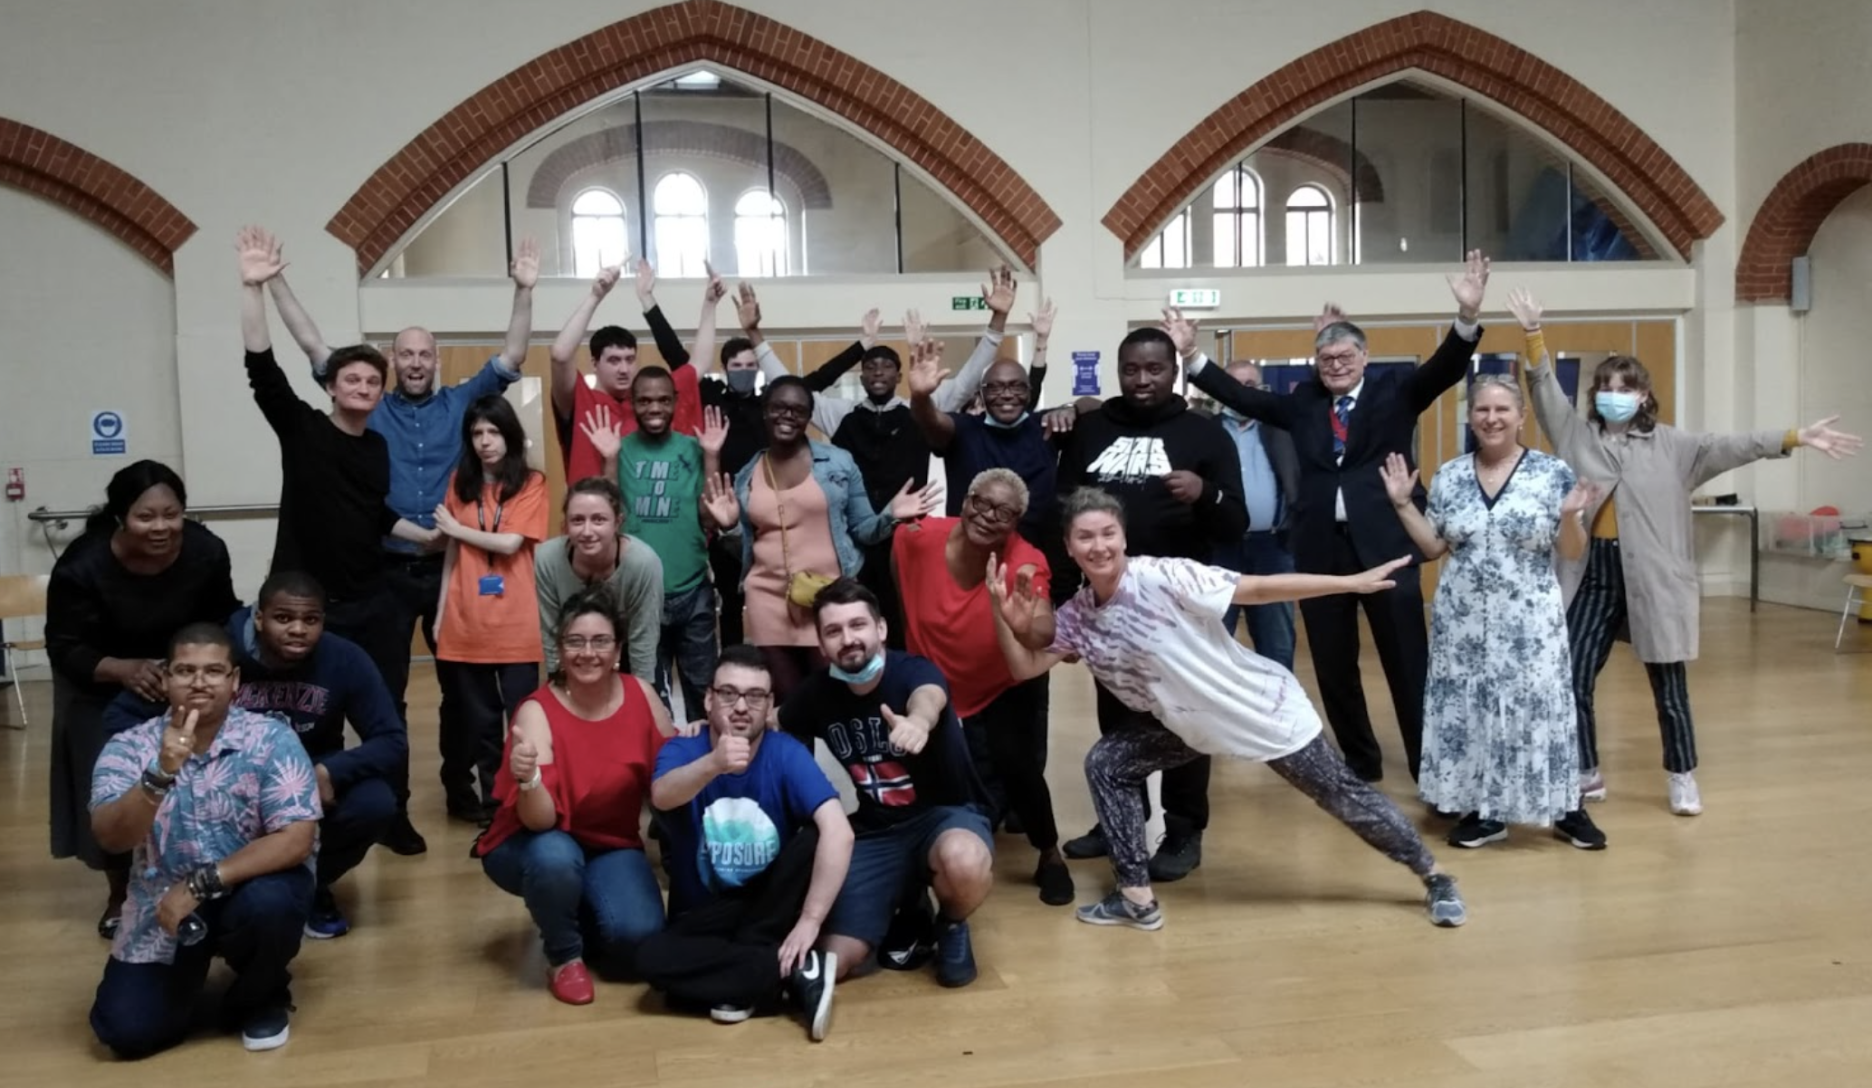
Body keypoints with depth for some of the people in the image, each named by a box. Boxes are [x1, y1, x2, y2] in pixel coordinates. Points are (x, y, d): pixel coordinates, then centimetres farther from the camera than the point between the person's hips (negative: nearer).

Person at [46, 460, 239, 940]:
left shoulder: (206, 551, -25)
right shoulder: (81, 567, -31)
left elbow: (222, 620, -9)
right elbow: (65, 649, -23)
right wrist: (125, 669, -40)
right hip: (104, 689, -2)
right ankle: (120, 895, 22)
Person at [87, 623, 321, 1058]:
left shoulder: (271, 739, -16)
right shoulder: (129, 747, -8)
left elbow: (295, 840, -23)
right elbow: (110, 838, -22)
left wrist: (201, 884, -27)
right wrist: (161, 774, -39)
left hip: (250, 884, -2)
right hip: (163, 901, 2)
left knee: (271, 904, -35)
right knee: (125, 1030, -10)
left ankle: (261, 998, 0)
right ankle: (191, 967, 26)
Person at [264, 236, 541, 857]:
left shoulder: (461, 403, 5)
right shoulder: (372, 408, 4)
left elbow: (511, 359, -1)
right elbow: (315, 348, 1)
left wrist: (524, 291, -11)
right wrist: (274, 283, -5)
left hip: (449, 567, 1)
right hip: (386, 570, -1)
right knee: (385, 693, 5)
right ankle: (393, 810, 14)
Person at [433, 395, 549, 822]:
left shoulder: (531, 483, -3)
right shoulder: (461, 481, 8)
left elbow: (510, 543, -13)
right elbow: (452, 552, 10)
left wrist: (456, 528, -1)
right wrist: (441, 612, 7)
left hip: (516, 623, -3)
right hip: (466, 621, 3)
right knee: (479, 718, 10)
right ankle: (491, 799, 20)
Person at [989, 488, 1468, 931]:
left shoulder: (1161, 577, -26)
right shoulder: (1077, 615, -6)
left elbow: (1259, 589, -25)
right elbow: (1025, 667, 0)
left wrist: (1352, 582, -27)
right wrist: (1002, 616, -17)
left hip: (1265, 711, -6)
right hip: (1193, 725, 6)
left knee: (1344, 795, 5)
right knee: (1106, 763, -1)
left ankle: (1434, 878, 27)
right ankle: (1137, 898, 8)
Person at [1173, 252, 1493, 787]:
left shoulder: (1394, 392, 4)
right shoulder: (1302, 401, 13)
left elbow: (1445, 369, -8)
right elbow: (1244, 397, 12)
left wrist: (1468, 315, -26)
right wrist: (1191, 354, 5)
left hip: (1385, 544, -3)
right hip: (1321, 547, 4)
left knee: (1408, 661, 2)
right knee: (1333, 665, 12)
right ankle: (1360, 762, 28)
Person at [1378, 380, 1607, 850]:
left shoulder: (1553, 473, -3)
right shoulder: (1449, 476, 5)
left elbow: (1573, 553, -2)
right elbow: (1433, 547, 8)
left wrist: (1570, 515, -20)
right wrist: (1403, 504, 1)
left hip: (1529, 621, -3)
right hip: (1463, 621, 3)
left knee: (1539, 707, 0)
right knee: (1468, 709, 6)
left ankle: (1567, 808, 17)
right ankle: (1485, 811, 20)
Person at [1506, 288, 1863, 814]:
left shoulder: (1670, 445, 4)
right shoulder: (1577, 436, 7)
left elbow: (1731, 446, -3)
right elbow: (1546, 391, 0)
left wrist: (1796, 438, -15)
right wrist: (1533, 333, -12)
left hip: (1653, 575, -1)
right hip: (1592, 573, 1)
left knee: (1668, 685, 6)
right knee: (1573, 681, 1)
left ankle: (1682, 777, 24)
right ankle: (1586, 774, 18)